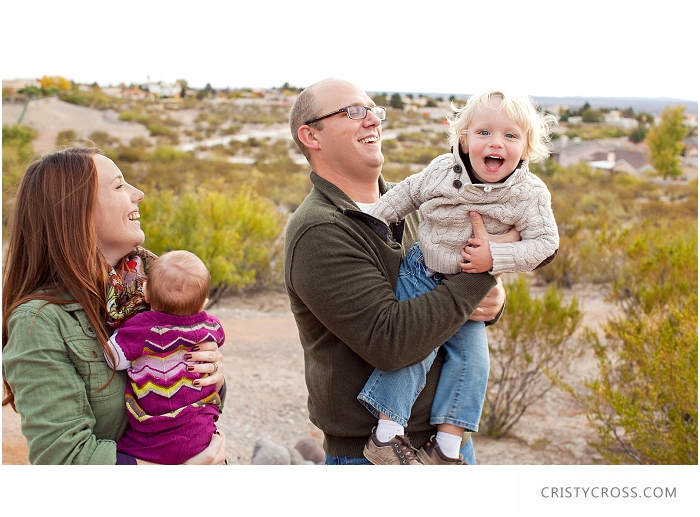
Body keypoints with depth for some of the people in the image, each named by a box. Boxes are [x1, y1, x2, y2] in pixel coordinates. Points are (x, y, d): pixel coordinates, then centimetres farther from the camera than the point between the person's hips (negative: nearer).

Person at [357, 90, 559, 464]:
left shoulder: (529, 194, -15)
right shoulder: (442, 170, -13)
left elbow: (545, 242, -13)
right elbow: (404, 196, 3)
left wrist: (495, 258, -24)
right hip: (421, 273, -2)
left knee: (471, 356, -4)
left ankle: (446, 446, 5)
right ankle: (385, 434, -8)